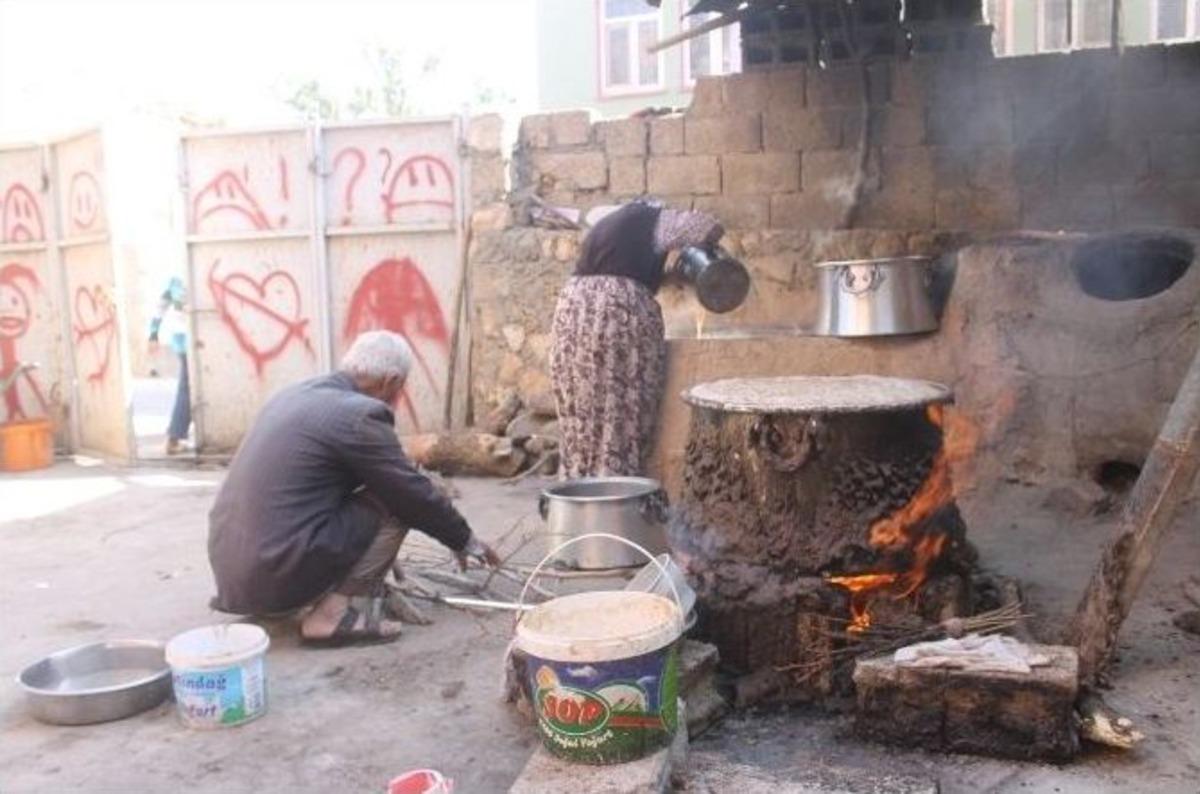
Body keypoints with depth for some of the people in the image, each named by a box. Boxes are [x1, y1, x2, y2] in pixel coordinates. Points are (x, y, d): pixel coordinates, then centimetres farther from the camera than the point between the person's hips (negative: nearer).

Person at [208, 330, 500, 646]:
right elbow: (414, 492, -5)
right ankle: (334, 614, -6)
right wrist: (466, 541, 11)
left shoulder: (296, 394, 13)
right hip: (278, 575, -9)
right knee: (394, 507, 1)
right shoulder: (359, 414, -12)